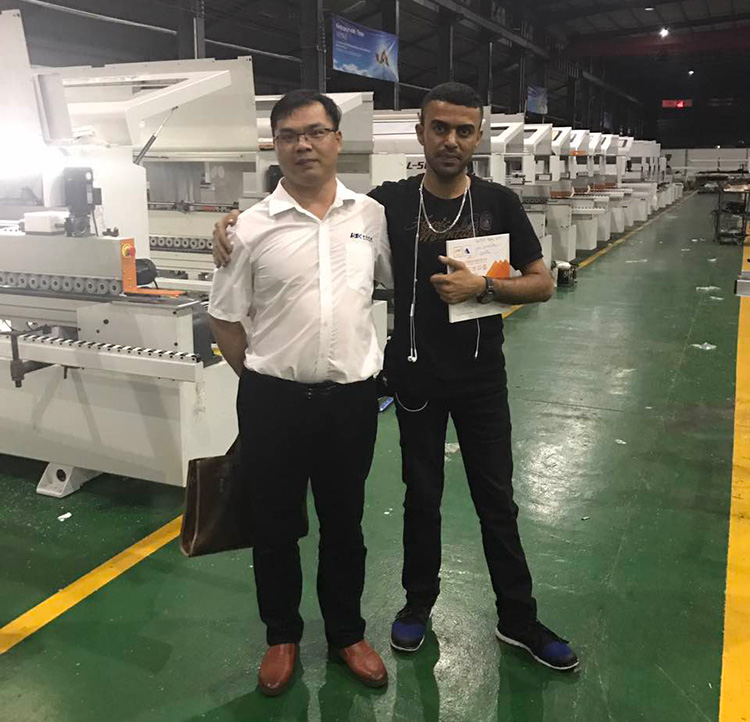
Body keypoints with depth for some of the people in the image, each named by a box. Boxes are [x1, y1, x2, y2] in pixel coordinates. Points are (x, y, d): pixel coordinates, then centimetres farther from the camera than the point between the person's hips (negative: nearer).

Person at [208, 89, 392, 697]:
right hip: (273, 401, -1)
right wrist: (264, 383, 2)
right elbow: (226, 319, 1)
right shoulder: (253, 227, -5)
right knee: (275, 527, 13)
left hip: (351, 397, 2)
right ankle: (282, 637, 35)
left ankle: (347, 634, 37)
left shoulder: (372, 215, 1)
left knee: (344, 526, 16)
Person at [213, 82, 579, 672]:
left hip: (482, 378, 0)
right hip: (416, 377, 0)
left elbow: (542, 284, 0)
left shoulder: (499, 203, -4)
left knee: (497, 501, 10)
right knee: (422, 496, 15)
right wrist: (236, 222, -15)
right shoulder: (390, 201, -5)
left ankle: (519, 620, 27)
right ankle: (419, 602, 36)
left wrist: (482, 287, -18)